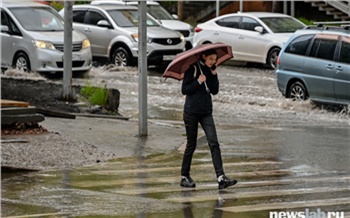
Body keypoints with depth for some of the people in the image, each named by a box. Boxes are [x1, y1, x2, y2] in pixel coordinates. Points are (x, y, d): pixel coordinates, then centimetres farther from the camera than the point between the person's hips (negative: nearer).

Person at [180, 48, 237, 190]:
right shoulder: (192, 68, -5)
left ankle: (221, 178, -18)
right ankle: (184, 177, 17)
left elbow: (214, 91, 5)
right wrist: (199, 81, -16)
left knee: (214, 143, -9)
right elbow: (184, 90, -9)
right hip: (192, 111, -4)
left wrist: (214, 75, -4)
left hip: (206, 112, 4)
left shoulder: (210, 70, 9)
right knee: (191, 145, 2)